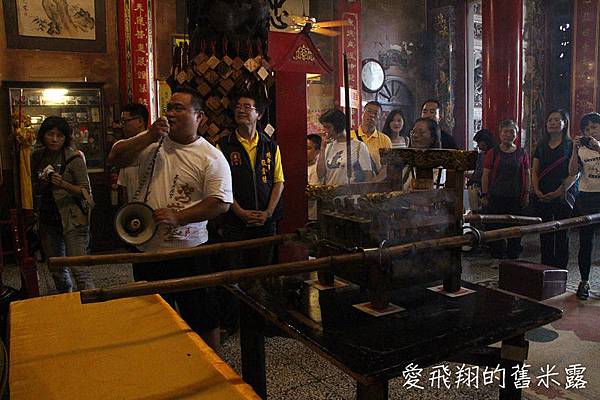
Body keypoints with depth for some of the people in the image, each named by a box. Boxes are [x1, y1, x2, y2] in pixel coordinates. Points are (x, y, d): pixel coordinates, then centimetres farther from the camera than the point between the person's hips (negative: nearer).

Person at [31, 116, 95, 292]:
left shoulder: (74, 158, -10)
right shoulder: (36, 157, 5)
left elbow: (85, 191, -12)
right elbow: (33, 190, 14)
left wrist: (64, 185, -29)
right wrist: (42, 184, -9)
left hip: (73, 219, -6)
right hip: (47, 220, 6)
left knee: (79, 268, -11)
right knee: (56, 269, 17)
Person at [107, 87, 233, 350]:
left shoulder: (212, 158, -8)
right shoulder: (152, 142, 5)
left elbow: (221, 203, -16)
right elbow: (115, 158, -2)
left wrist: (177, 217, -25)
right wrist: (149, 136, -12)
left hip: (189, 252, -4)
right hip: (147, 250, 5)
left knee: (203, 320, 7)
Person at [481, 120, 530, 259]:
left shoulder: (522, 153, 7)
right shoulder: (493, 153, 1)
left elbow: (526, 174, 10)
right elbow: (486, 174, 0)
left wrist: (526, 194, 4)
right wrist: (484, 195, -5)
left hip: (516, 198, 2)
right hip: (496, 197, -1)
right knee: (495, 228, 2)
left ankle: (513, 257, 18)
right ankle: (497, 257, 13)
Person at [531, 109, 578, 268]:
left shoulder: (571, 145, 0)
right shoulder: (542, 146, 13)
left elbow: (574, 173, -7)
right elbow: (534, 172, 10)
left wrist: (557, 192, -17)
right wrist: (537, 191, -6)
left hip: (563, 197, -4)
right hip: (542, 198, 4)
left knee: (562, 235, 2)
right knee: (545, 235, 8)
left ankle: (560, 270, 9)